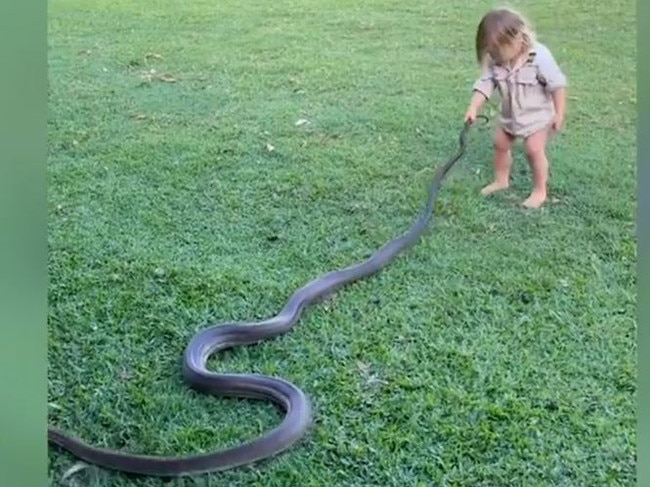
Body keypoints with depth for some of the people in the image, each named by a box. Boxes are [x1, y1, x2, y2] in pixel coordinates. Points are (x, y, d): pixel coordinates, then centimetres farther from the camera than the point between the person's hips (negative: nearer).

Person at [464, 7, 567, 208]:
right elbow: (485, 84, -12)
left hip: (537, 115, -6)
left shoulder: (540, 57, -29)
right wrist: (473, 108, -25)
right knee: (500, 145, 16)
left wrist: (559, 114, -20)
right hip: (510, 115, 6)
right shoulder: (494, 61, -15)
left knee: (534, 150, -9)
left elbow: (557, 85, -22)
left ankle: (540, 191, 6)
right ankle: (501, 180, 37)